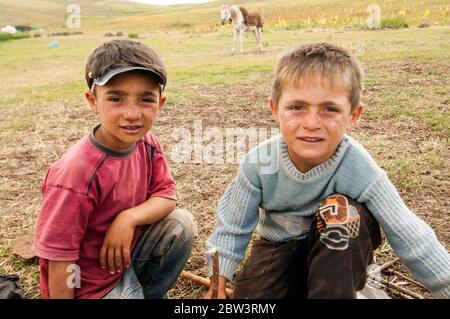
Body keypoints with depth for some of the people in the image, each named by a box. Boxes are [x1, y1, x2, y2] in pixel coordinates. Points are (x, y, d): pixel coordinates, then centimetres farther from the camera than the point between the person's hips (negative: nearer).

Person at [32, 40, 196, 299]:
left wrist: (129, 218, -25)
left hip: (127, 250, 6)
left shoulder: (148, 144, -12)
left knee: (182, 223, -7)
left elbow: (167, 195, -7)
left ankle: (149, 292, 11)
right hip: (91, 285, -6)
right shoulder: (76, 173, -32)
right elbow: (59, 256, -25)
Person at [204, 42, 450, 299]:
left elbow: (413, 240, -22)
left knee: (345, 211, -30)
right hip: (278, 246, 2)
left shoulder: (357, 168, -28)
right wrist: (218, 285, -12)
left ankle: (336, 288, -15)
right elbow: (232, 227, -11)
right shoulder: (259, 164, -24)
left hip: (337, 250, -1)